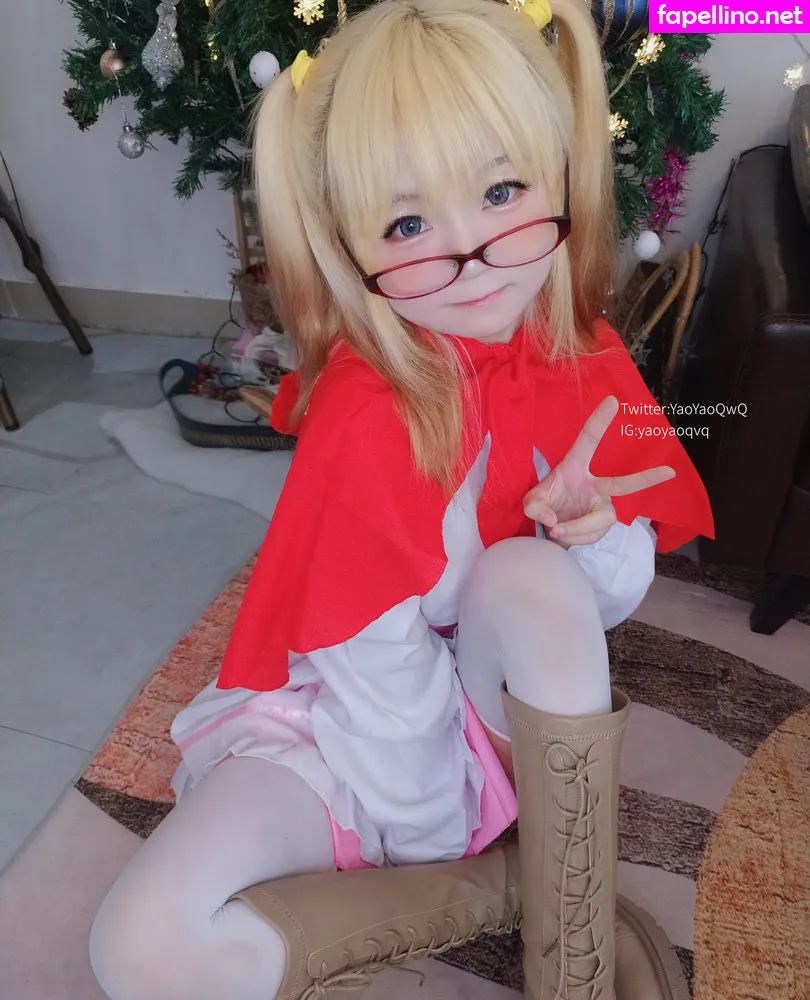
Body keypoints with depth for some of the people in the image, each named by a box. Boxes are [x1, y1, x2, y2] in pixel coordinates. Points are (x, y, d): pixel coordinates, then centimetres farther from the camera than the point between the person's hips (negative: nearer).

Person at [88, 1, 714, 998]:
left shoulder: (583, 356, -9)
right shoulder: (371, 415, -27)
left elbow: (621, 597, -3)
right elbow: (379, 658, -21)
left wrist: (594, 533, -25)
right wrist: (433, 836, -11)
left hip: (504, 697, 3)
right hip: (353, 719, -2)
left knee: (537, 573, -32)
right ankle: (423, 902, 0)